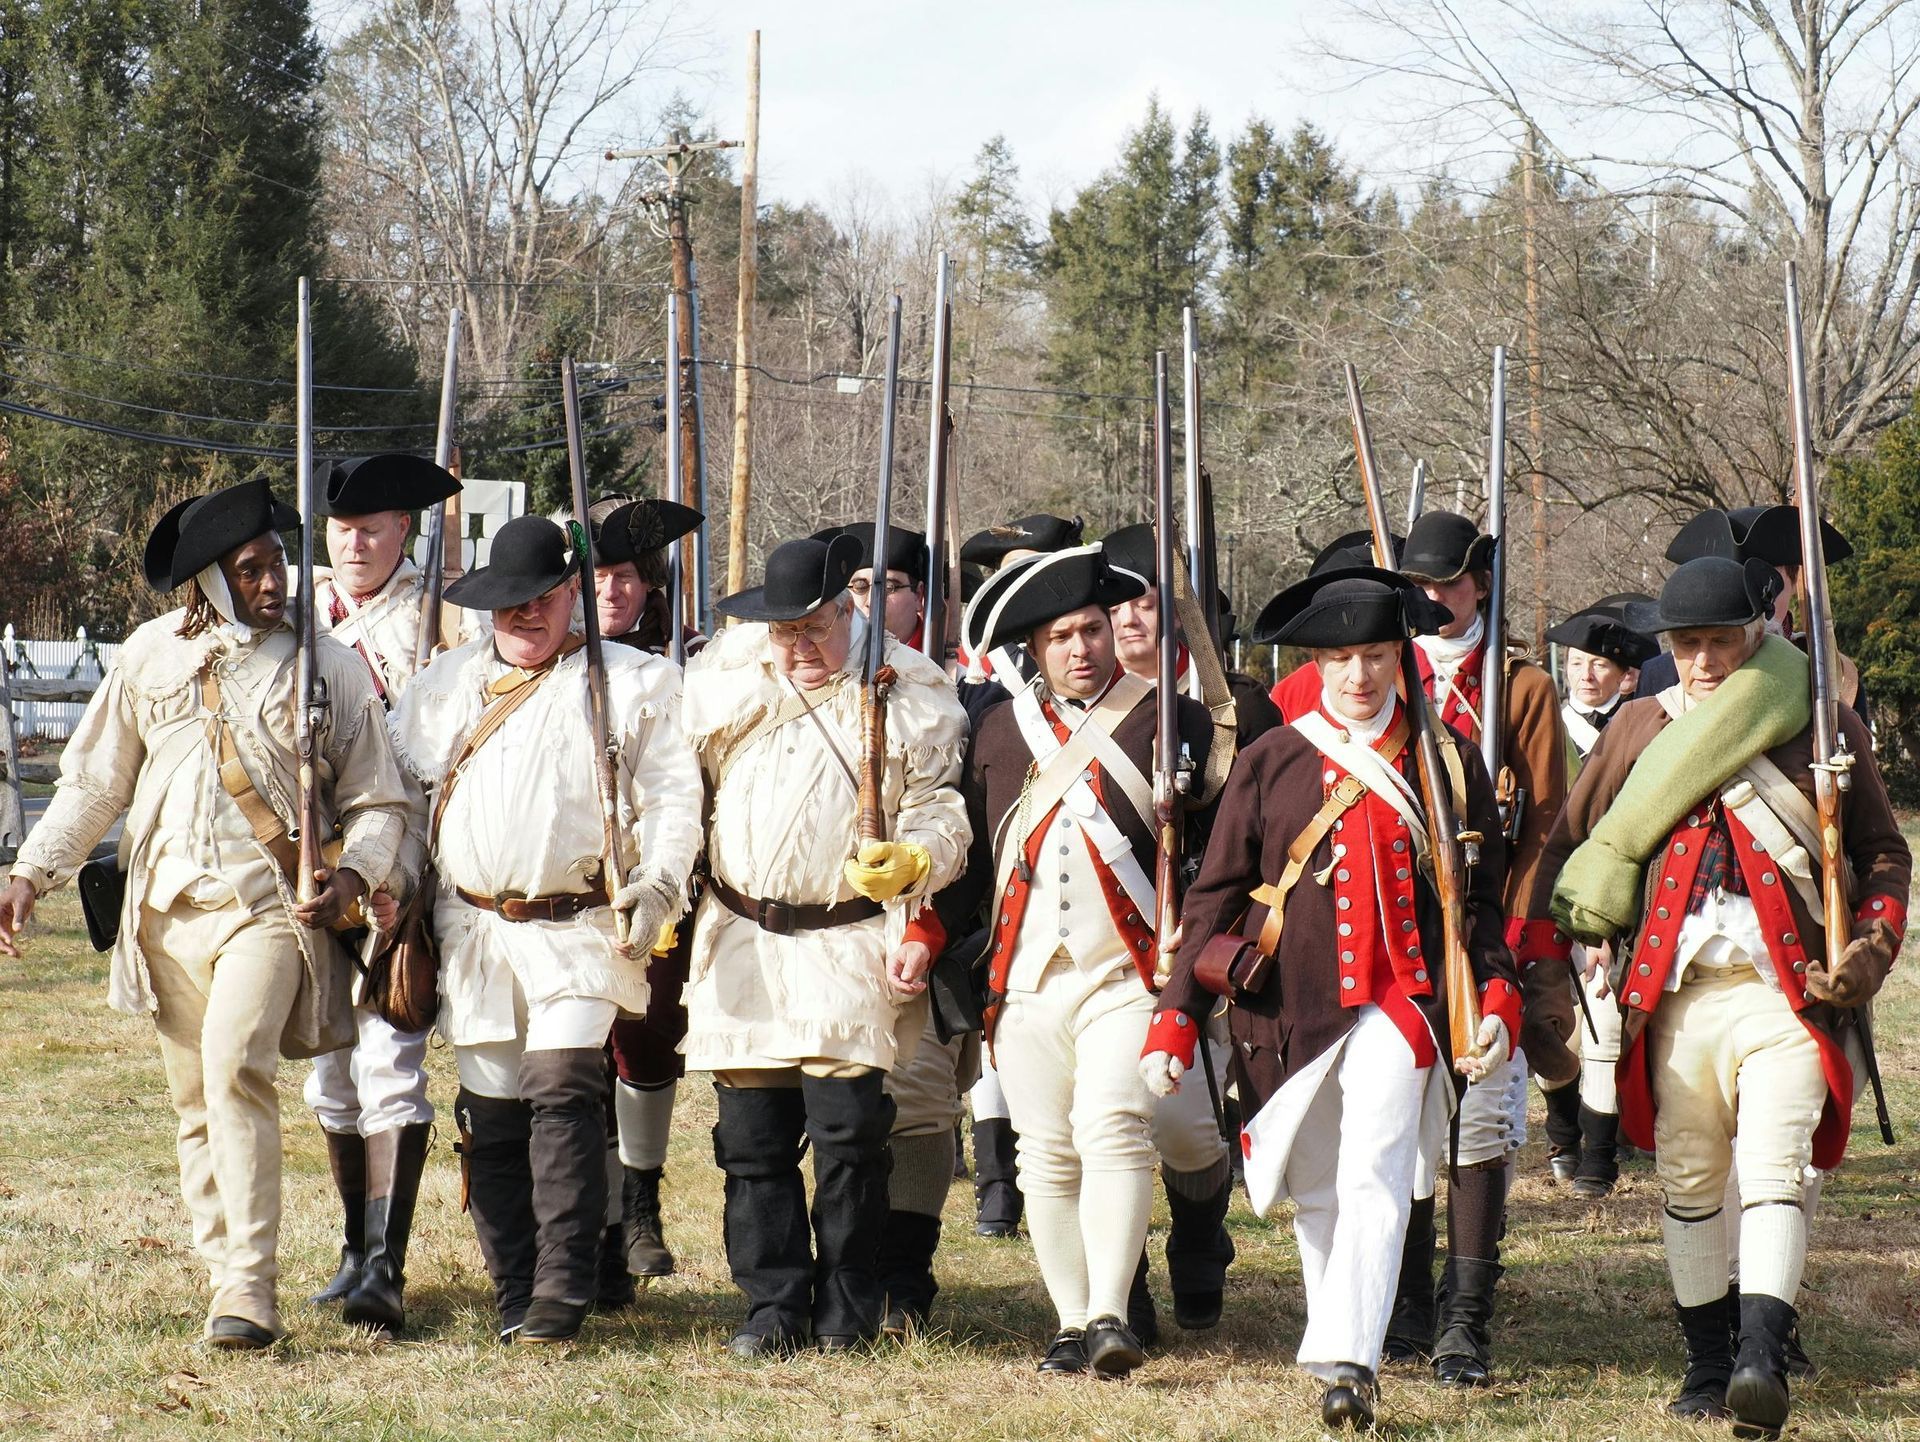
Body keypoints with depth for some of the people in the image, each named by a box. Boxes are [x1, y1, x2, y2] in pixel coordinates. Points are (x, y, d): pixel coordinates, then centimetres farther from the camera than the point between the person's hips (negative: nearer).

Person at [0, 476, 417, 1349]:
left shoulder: (327, 665, 2)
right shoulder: (152, 655, 8)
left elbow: (379, 799, 7)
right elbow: (94, 782, 16)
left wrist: (355, 871, -13)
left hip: (272, 905, -4)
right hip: (171, 907, 4)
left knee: (236, 1065, -22)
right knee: (196, 1099, 6)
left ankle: (248, 1288, -23)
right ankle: (228, 1275, 15)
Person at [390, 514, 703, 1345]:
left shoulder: (632, 683, 5)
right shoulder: (442, 686, 17)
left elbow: (671, 795, 0)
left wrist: (654, 890, -13)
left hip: (581, 928, -4)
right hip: (473, 931, 4)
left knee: (562, 1089, -18)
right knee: (491, 1113, 4)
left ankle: (562, 1296, -19)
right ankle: (515, 1296, 12)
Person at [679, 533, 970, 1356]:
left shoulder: (908, 695, 2)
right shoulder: (725, 682, 12)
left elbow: (942, 811, 0)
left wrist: (911, 861, -21)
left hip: (851, 945, -3)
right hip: (741, 948, 4)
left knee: (846, 1128, -9)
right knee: (752, 1134, 3)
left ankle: (847, 1309, 5)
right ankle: (774, 1307, 12)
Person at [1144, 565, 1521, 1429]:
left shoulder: (1446, 760, 6)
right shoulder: (1271, 763, 5)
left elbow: (1480, 896, 10)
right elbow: (1215, 895, 5)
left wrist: (1496, 1002, -2)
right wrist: (1176, 1017, -2)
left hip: (1400, 1003, -2)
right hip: (1289, 1010, 2)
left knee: (1375, 1180, -16)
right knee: (1315, 1194, 11)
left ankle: (1348, 1361, -20)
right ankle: (1338, 1346, 26)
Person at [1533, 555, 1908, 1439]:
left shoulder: (1822, 726, 5)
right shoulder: (1641, 728, 11)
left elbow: (1884, 856, 11)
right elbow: (1573, 844, 17)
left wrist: (1868, 951, -4)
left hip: (1787, 992, -3)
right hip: (1675, 993, 3)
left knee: (1773, 1174, -16)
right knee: (1688, 1183, 8)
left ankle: (1763, 1360, -27)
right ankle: (1707, 1365, 19)